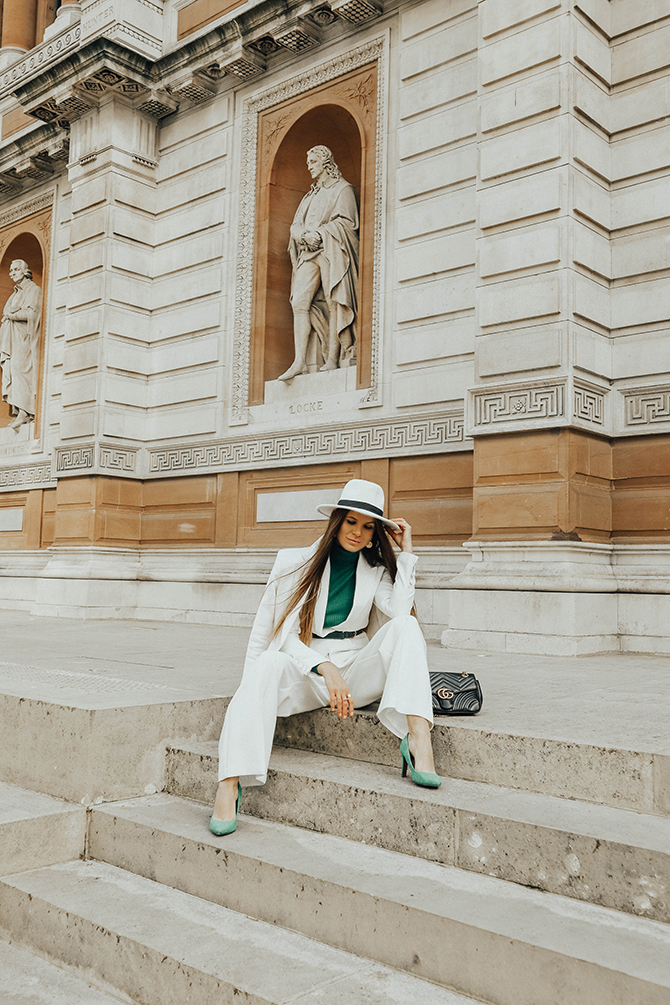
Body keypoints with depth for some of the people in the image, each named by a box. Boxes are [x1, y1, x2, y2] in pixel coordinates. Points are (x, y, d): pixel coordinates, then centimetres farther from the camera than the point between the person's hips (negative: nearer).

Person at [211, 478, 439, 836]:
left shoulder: (377, 571, 11)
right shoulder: (297, 562, 2)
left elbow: (401, 610, -11)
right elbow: (281, 632, -7)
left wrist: (406, 551, -5)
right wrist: (325, 668, -24)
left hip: (356, 671, 2)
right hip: (303, 669, -2)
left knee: (404, 626, -23)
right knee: (269, 664, -36)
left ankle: (417, 735, -40)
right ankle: (229, 783, -44)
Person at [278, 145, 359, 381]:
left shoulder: (343, 189, 8)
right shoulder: (311, 195, 28)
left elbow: (346, 221, -5)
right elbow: (296, 224, 20)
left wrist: (319, 233, -13)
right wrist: (304, 235, -3)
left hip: (332, 252, -5)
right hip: (309, 254, 5)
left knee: (333, 304, -11)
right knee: (300, 303, -11)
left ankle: (332, 359, -9)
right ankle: (300, 361, -16)